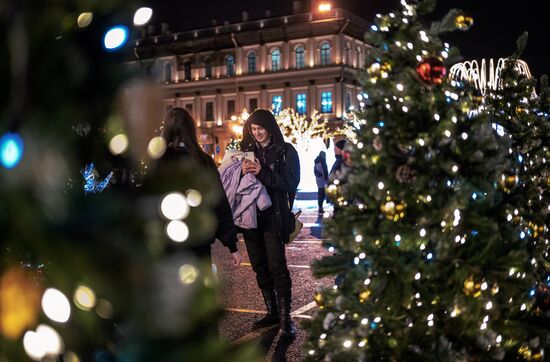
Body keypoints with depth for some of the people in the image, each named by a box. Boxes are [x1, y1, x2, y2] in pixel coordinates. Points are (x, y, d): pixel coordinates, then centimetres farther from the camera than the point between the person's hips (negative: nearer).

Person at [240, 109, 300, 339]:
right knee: (260, 267, 11)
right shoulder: (247, 150, 11)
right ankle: (272, 312, 22)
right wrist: (242, 172, -11)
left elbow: (291, 183, -11)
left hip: (273, 216, -5)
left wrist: (262, 173, -21)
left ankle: (285, 318, -2)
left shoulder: (286, 151, -1)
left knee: (277, 267, -9)